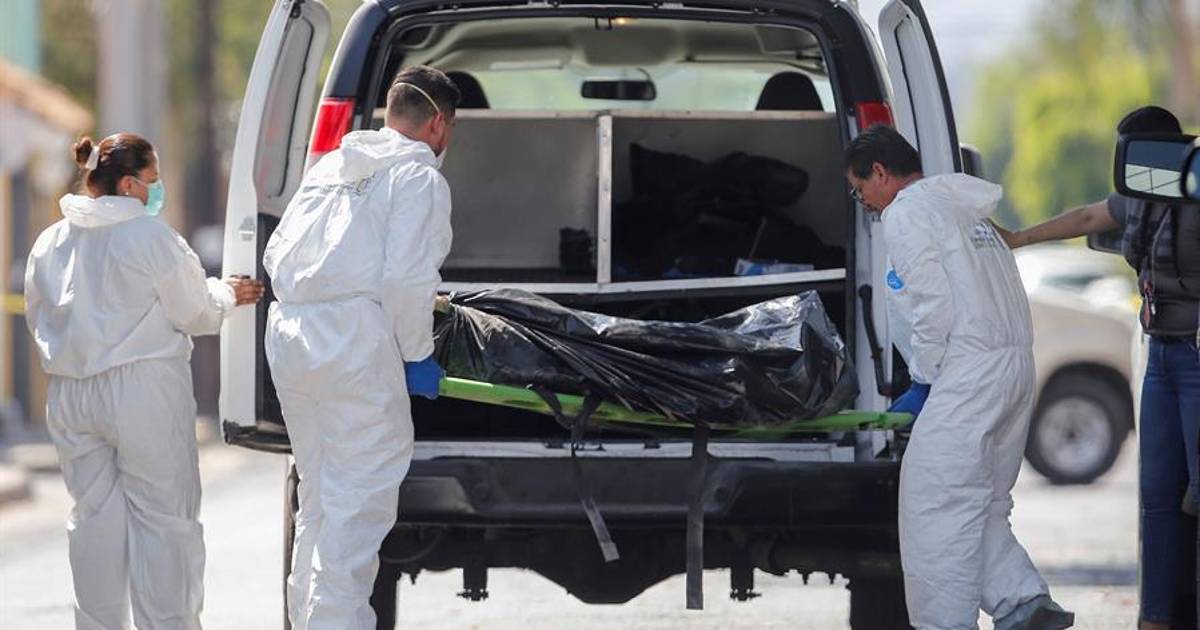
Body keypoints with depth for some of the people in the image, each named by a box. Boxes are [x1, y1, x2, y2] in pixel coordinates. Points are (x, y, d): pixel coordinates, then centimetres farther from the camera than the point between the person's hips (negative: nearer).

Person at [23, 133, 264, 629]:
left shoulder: (48, 244, 6)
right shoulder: (152, 237, -12)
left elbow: (38, 320, 16)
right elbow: (195, 313, -6)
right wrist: (225, 295, 14)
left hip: (71, 396, 6)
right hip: (143, 392, -6)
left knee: (94, 514, 12)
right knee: (163, 515, 1)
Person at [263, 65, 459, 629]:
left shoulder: (332, 166, 20)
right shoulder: (419, 176, -3)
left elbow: (275, 254, 20)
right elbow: (408, 279, -13)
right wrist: (417, 356, -3)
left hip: (289, 335, 8)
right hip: (355, 344, -8)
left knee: (318, 496, 17)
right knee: (359, 501, -7)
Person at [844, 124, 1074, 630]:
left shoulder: (905, 213, -3)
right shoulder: (963, 208, 25)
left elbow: (933, 304, -14)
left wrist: (923, 384, -5)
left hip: (968, 373, -10)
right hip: (1016, 363, 10)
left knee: (937, 507, -7)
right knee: (983, 507, 14)